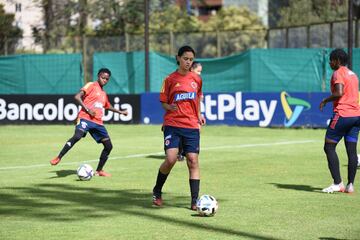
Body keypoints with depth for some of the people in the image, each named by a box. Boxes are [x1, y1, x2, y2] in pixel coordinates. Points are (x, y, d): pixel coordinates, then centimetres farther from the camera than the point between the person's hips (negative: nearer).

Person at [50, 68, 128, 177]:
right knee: (77, 136, -32)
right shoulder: (91, 86, 2)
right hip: (85, 118, -7)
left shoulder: (104, 94, 24)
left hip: (98, 122, 7)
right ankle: (58, 158, -25)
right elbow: (77, 97, -11)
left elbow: (108, 106, 44)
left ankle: (99, 171, 15)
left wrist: (120, 112, 43)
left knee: (108, 146, 2)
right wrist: (87, 109, -18)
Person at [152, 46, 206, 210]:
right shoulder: (170, 79, 0)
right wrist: (169, 107, -16)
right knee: (171, 159, -16)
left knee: (193, 161, -4)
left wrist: (199, 115, 12)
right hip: (172, 124, -3)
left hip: (192, 126, 3)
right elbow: (163, 102, 5)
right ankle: (157, 191, 8)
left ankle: (195, 201, -2)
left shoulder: (196, 79, 8)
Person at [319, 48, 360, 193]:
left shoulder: (338, 74, -8)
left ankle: (337, 183, -10)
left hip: (343, 115, -8)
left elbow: (339, 93, -22)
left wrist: (325, 100, -8)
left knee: (329, 147, -2)